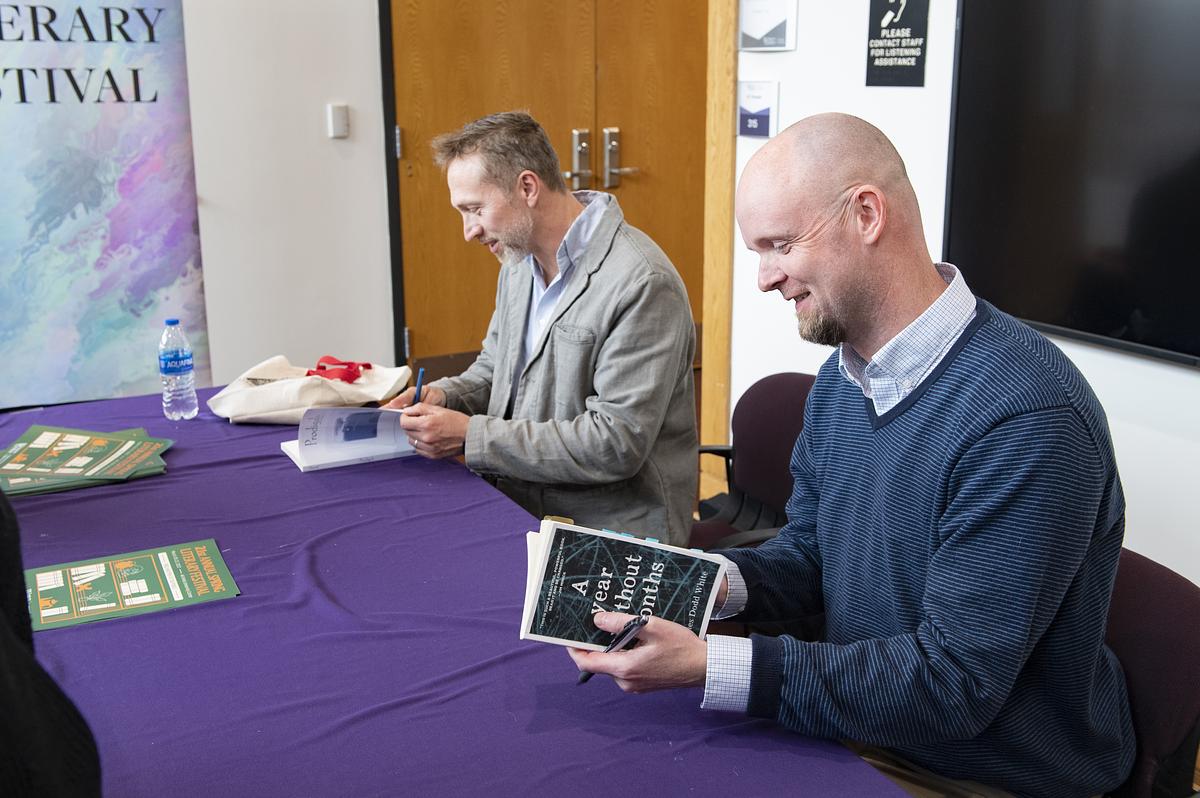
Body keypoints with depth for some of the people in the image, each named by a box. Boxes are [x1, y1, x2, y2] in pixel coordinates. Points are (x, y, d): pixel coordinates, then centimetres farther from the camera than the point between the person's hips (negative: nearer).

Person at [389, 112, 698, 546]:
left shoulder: (642, 285, -19)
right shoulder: (520, 261, 10)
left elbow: (615, 445, -22)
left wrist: (471, 435, -20)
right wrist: (442, 395, 1)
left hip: (611, 529, -8)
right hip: (519, 510, 8)